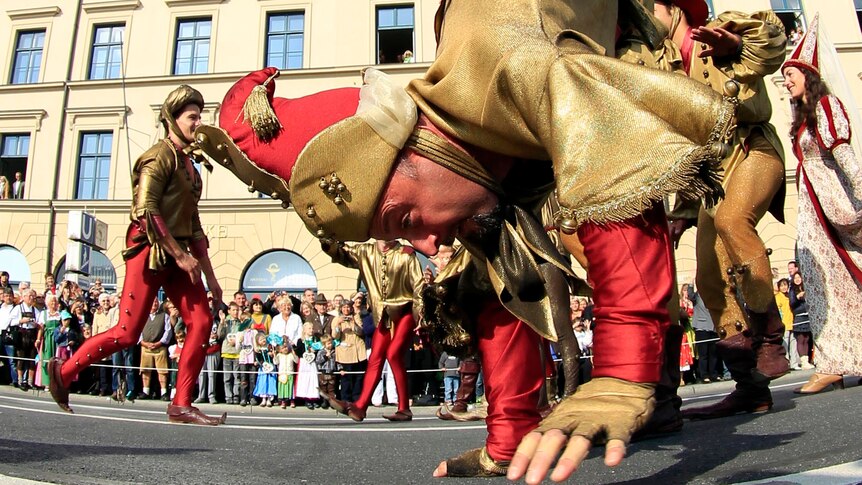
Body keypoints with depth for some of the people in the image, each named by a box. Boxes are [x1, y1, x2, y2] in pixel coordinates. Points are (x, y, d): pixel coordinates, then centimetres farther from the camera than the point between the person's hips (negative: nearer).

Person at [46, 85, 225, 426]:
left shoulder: (188, 163, 18)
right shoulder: (160, 156, -7)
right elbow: (146, 212, -19)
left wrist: (210, 276, 16)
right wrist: (180, 255, -18)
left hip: (177, 254, 8)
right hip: (150, 251, -8)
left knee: (201, 322, -4)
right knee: (127, 334, -6)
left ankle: (181, 405, 1)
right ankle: (63, 371, 18)